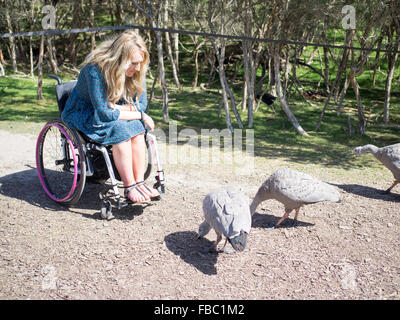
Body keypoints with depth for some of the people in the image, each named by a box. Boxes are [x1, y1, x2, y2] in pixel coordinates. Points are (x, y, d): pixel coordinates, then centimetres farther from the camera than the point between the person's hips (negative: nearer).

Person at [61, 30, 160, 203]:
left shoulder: (137, 71, -12)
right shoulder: (95, 68, -30)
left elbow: (142, 103, -4)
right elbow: (103, 112, -31)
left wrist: (117, 108, -22)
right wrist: (139, 115, -26)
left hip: (106, 111, 5)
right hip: (83, 113, -5)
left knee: (137, 129, -25)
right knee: (120, 130, -32)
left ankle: (139, 182, -21)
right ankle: (129, 187, -24)